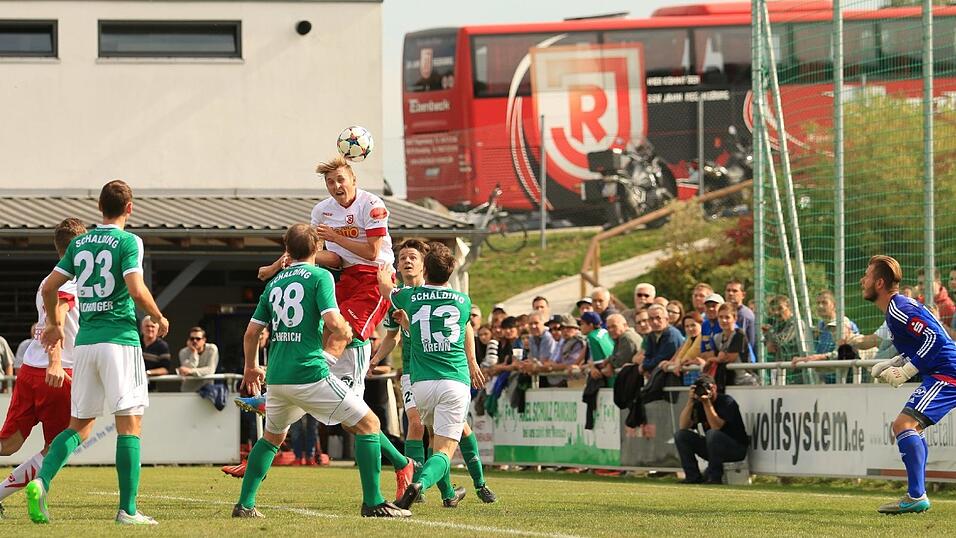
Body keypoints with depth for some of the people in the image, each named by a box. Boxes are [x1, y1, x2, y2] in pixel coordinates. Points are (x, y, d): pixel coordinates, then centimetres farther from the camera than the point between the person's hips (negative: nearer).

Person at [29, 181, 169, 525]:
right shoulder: (127, 241, -5)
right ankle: (128, 509, -6)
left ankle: (41, 481, -11)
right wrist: (158, 319, 1)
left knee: (80, 425, 12)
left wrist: (53, 325, 28)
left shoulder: (79, 244, 12)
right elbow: (137, 290, -16)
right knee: (129, 424, -2)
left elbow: (49, 287, 12)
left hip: (85, 341, 5)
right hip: (119, 339, -5)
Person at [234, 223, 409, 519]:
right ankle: (373, 502, -5)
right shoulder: (319, 276, -3)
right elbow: (333, 323, -16)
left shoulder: (275, 282, 15)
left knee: (272, 437, 28)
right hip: (310, 373, -6)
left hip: (276, 378, 6)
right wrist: (345, 332, 7)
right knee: (368, 424, 2)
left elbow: (251, 332, 18)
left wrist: (251, 367, 33)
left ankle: (244, 504, 20)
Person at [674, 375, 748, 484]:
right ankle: (693, 476, -7)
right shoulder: (699, 405, 2)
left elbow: (716, 427, -27)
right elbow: (683, 426, -10)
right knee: (680, 435, -7)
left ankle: (714, 477, -22)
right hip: (713, 448, 6)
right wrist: (690, 401, -17)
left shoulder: (727, 402, -14)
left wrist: (707, 403, -31)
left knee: (712, 434, -36)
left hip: (736, 448, -6)